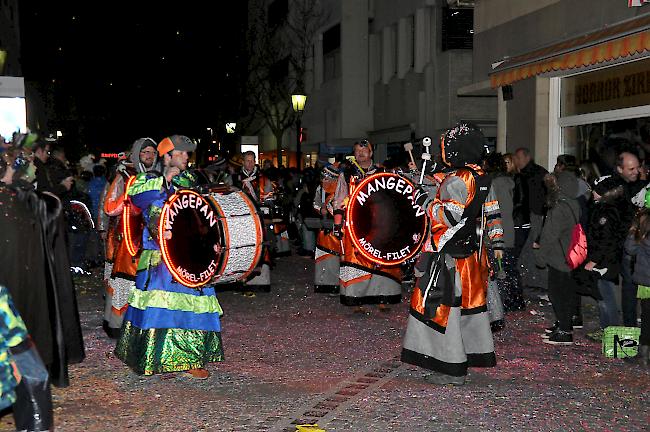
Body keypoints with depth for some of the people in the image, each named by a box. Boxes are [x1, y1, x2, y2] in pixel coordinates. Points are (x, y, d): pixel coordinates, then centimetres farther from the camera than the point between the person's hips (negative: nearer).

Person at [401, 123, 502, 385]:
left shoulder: (456, 181, -17)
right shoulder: (481, 178, 12)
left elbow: (449, 217, -22)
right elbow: (492, 213, 17)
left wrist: (426, 201, -10)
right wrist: (496, 243, 23)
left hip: (450, 256, -9)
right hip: (472, 253, 9)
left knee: (442, 307, -4)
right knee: (469, 305, 16)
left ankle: (452, 370, -1)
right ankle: (473, 355, 25)